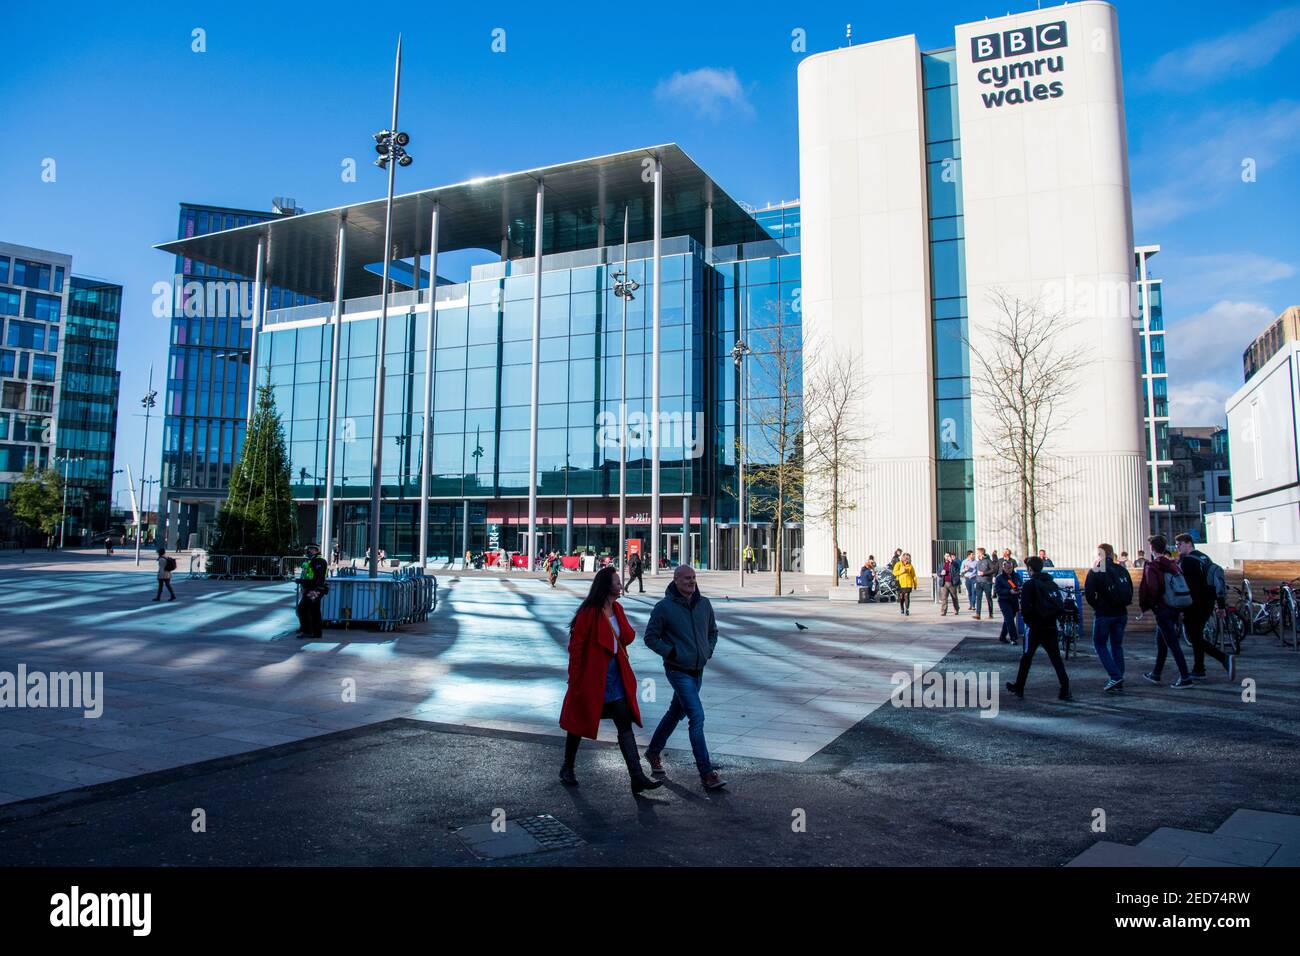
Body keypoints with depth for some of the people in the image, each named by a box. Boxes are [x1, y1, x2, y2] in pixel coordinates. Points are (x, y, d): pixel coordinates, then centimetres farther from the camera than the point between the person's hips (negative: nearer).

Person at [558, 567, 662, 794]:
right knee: (579, 724, 12)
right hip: (590, 677, -6)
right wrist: (575, 680, -15)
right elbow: (576, 646, -15)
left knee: (625, 725, 0)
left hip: (614, 676, 6)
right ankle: (567, 769, 31)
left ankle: (637, 777, -2)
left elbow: (627, 637, 15)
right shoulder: (589, 612, -16)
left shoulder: (617, 609, 7)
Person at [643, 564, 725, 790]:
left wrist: (709, 651, 7)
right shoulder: (664, 607, -12)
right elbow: (650, 637, -6)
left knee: (676, 712, 20)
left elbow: (713, 631, 20)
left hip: (698, 670, 7)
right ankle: (706, 773, -8)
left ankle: (654, 751, 41)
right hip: (678, 671, -6)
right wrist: (671, 653, -14)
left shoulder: (704, 604, 4)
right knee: (697, 717, -13)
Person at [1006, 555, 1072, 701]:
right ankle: (1065, 690, -3)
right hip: (1051, 627, 5)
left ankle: (1019, 687, 17)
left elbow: (1025, 607, -16)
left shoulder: (1029, 584, -9)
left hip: (1035, 627, -4)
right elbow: (1060, 605, 8)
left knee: (1027, 657, 8)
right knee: (1056, 658, 6)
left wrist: (1028, 620, -1)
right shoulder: (1052, 583, 9)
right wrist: (1053, 617, 12)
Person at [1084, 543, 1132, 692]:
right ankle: (1119, 682, 13)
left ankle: (1115, 676, -9)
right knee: (1117, 645, 12)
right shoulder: (1122, 570, 6)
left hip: (1103, 614, -5)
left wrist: (1097, 606, 4)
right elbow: (1130, 592, 9)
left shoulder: (1095, 571, -8)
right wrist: (1122, 605, 15)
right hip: (1121, 614, 5)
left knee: (1100, 644, 5)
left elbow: (1089, 594, -11)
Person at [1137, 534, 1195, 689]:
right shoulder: (1173, 564, 10)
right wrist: (1181, 609, 16)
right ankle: (1155, 674, 29)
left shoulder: (1151, 567, -13)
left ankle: (1185, 678, -6)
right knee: (1161, 641, 19)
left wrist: (1145, 605, -6)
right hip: (1175, 609, 8)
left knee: (1173, 644, -5)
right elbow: (1184, 585, 12)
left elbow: (1151, 589, -22)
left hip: (1162, 609, -8)